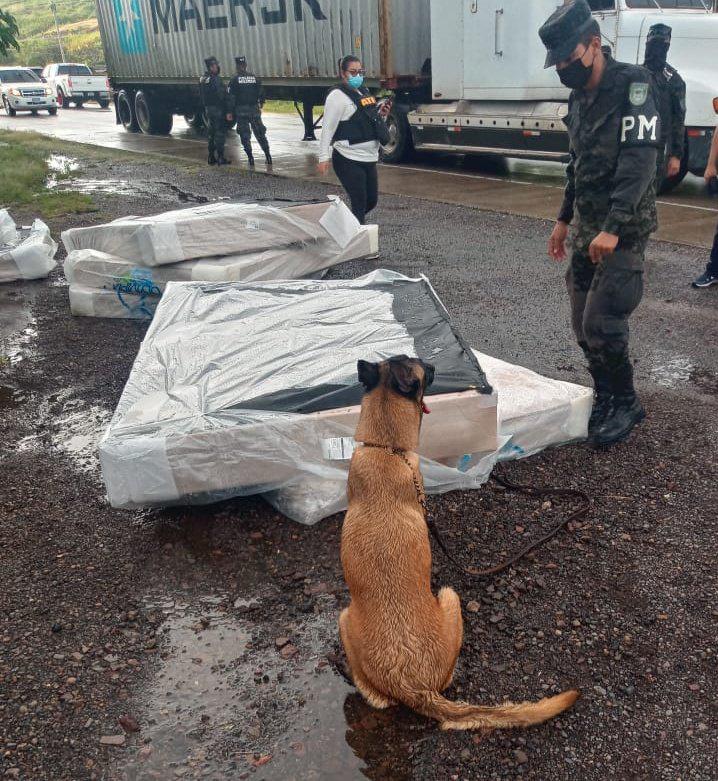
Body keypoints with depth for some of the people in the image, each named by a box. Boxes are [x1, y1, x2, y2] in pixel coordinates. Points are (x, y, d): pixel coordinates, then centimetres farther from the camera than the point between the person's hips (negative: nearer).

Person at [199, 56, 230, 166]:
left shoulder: (203, 78, 11)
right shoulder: (216, 79, -16)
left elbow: (201, 96, 16)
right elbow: (222, 96, -19)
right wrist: (226, 110, -12)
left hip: (208, 108, 9)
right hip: (218, 108, -9)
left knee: (210, 132, 14)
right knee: (220, 132, -6)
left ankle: (211, 157, 17)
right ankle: (220, 157, -8)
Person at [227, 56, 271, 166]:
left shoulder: (235, 80, -5)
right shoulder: (254, 78, 4)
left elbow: (231, 97, -8)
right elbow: (261, 93, 7)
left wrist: (231, 111, -4)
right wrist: (260, 105, 21)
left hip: (241, 111, -3)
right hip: (254, 109, 3)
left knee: (245, 136, 3)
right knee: (260, 133, 11)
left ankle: (250, 158, -1)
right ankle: (268, 156, 6)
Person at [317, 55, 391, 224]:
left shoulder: (364, 91, 16)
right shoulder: (337, 96, -9)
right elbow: (328, 129, -14)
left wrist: (380, 114, 8)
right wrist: (324, 158, -21)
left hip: (369, 158, 9)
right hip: (349, 160, -8)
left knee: (372, 200, 14)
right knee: (359, 205, -9)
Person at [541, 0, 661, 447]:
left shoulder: (633, 86, -13)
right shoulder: (579, 97, 12)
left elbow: (640, 160, -22)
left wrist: (613, 227, -30)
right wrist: (565, 218, 21)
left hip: (624, 230, -8)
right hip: (589, 228, 8)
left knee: (602, 323, -10)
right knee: (583, 322, 9)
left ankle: (627, 404, 10)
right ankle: (606, 398, 26)